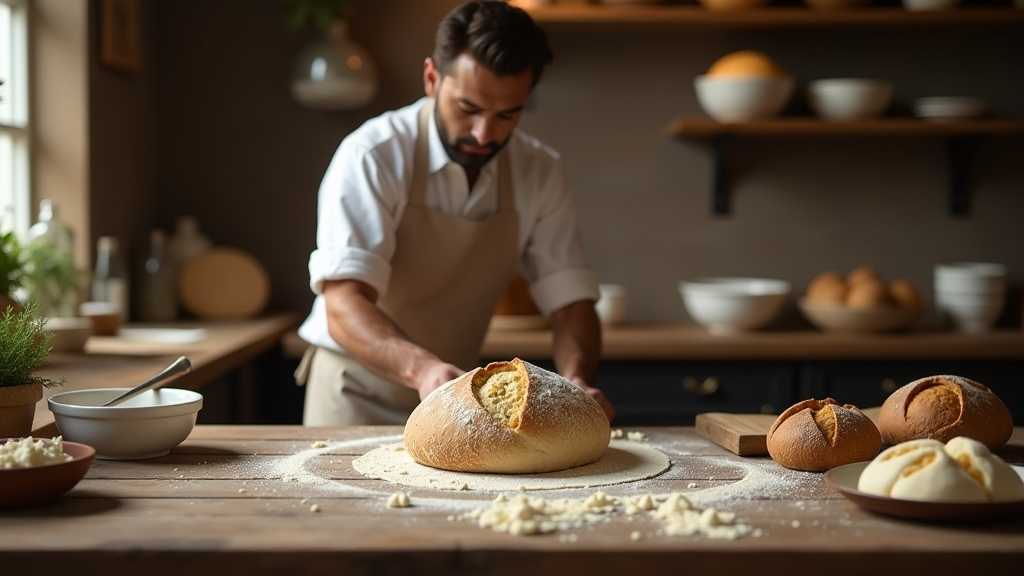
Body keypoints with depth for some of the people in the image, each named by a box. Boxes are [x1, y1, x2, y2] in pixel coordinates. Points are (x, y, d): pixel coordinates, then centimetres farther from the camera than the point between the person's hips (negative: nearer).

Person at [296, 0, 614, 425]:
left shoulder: (539, 173, -4)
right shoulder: (373, 156, -18)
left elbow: (569, 301, -4)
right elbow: (344, 308, -26)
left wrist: (576, 383, -25)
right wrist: (422, 369, -44)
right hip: (357, 398, -4)